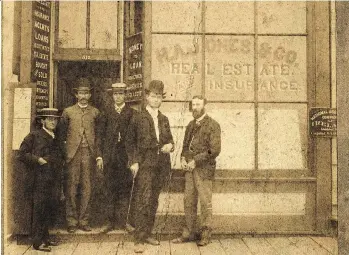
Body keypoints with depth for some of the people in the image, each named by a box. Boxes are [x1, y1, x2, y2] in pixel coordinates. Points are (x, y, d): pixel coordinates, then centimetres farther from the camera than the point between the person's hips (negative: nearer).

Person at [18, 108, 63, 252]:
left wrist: (59, 163, 11)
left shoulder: (54, 139, 17)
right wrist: (37, 159, -14)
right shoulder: (34, 136, -3)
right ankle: (37, 242, 0)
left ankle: (45, 238, 21)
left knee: (47, 208, 11)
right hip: (39, 177, -7)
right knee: (39, 208, -5)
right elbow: (21, 154, -8)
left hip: (51, 179, 7)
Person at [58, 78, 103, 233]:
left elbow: (98, 136, 10)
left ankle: (84, 221, 12)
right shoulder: (68, 112, 9)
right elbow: (62, 134, 12)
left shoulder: (95, 113, 11)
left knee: (87, 188, 2)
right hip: (72, 154, -1)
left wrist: (99, 156, 3)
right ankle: (72, 221, 9)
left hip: (89, 154, 1)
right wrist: (63, 154, 4)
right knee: (71, 188, -1)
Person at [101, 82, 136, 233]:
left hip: (126, 155, -1)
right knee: (110, 189, 3)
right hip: (110, 156, 1)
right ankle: (111, 221, 10)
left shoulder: (132, 113, 6)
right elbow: (101, 135, 9)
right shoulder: (107, 113, 11)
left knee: (125, 189, 1)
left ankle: (123, 220, 11)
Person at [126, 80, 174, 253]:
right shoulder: (138, 118, -1)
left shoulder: (164, 120, 14)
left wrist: (170, 145, -3)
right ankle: (138, 240, -5)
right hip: (144, 165, -5)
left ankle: (147, 234, 23)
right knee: (142, 201, -9)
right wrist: (133, 162, -10)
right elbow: (130, 142, -1)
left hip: (161, 166, 5)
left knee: (153, 201, 11)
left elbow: (169, 138, 21)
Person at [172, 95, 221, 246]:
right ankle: (189, 233, 19)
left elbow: (214, 150, -13)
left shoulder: (212, 125, -6)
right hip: (190, 169, 6)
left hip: (204, 169, -6)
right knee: (188, 202, 9)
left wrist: (195, 161, -14)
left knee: (205, 203, 1)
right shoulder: (191, 125, 16)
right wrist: (183, 158, 2)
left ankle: (205, 235, 13)